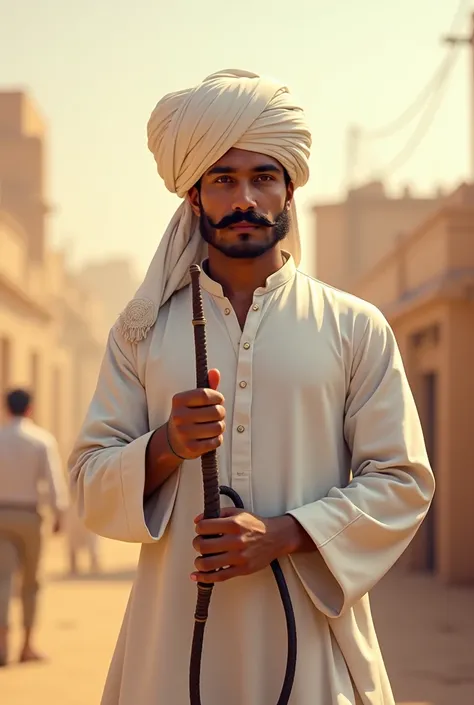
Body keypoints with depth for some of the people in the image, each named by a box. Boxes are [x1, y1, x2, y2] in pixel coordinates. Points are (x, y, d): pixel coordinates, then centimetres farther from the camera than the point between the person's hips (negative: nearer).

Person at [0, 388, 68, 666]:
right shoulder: (43, 440, -5)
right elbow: (54, 480, -10)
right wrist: (59, 514, -2)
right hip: (28, 516, -1)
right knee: (31, 581, 13)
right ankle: (27, 646, 18)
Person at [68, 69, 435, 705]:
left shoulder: (356, 328, 4)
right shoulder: (142, 329, 8)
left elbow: (402, 481, 0)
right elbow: (89, 482, 5)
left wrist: (284, 533, -14)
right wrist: (165, 446, -15)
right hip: (176, 636, 1)